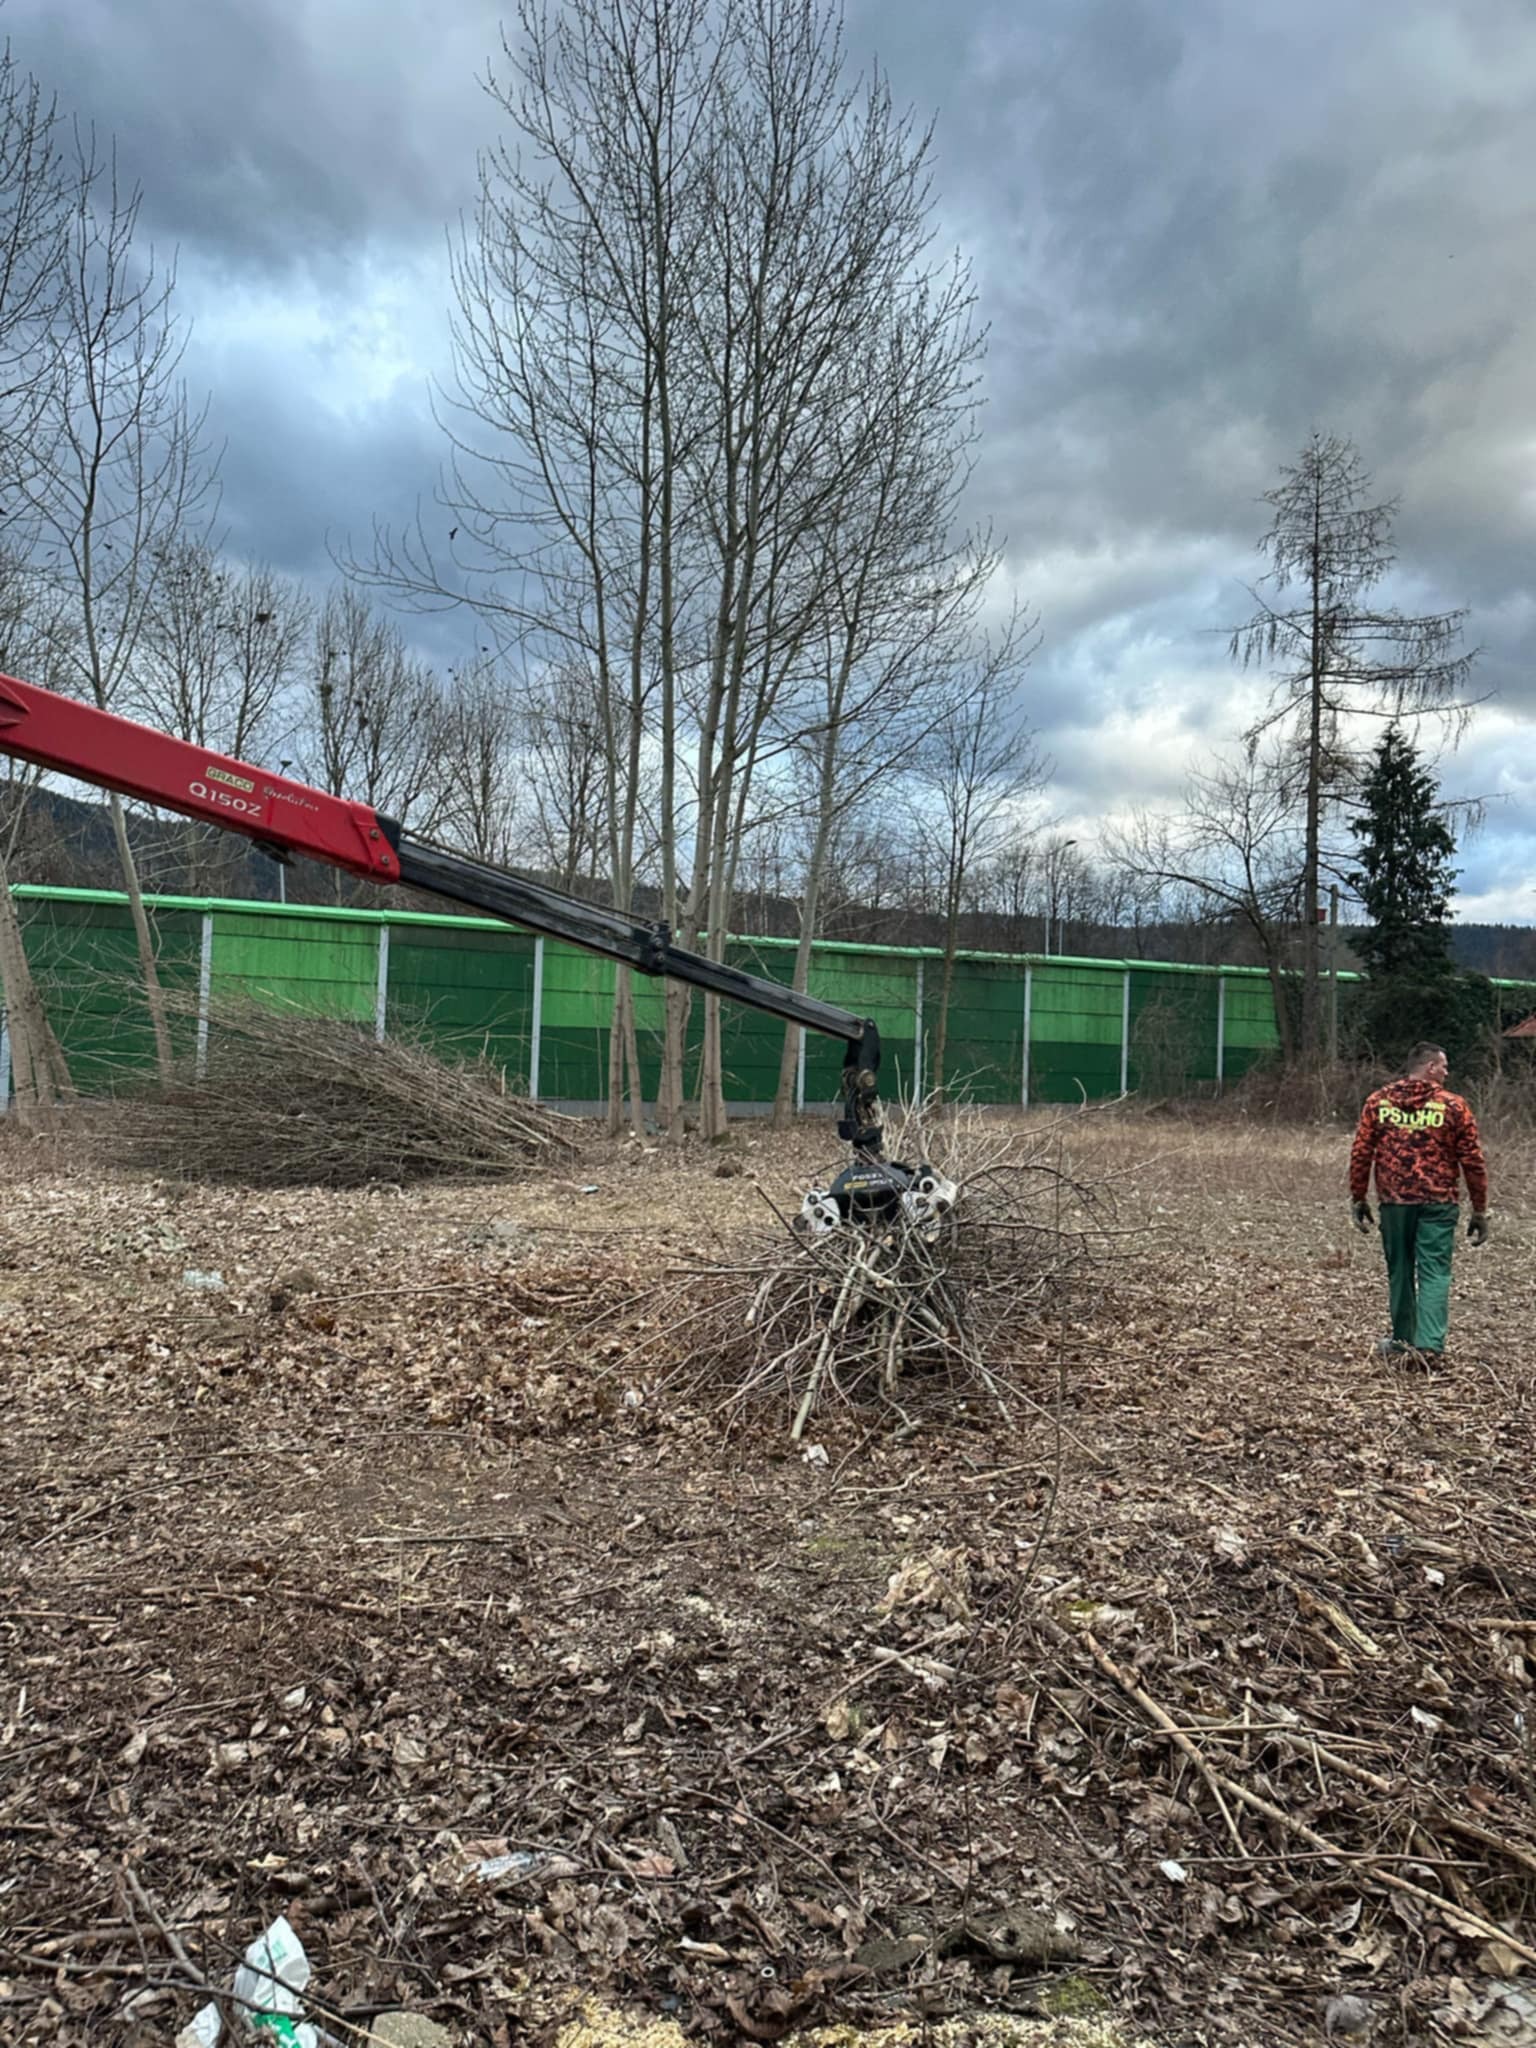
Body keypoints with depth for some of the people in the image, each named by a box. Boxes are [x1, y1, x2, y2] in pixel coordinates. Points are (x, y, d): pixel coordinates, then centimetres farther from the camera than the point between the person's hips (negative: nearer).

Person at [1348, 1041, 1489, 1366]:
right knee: (1434, 1274, 1)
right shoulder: (1454, 1107, -3)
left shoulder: (1378, 1102, 2)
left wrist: (1359, 1199, 10)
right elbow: (1473, 1162, -1)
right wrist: (1479, 1211, 6)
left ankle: (1402, 1341, 24)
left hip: (1393, 1202, 2)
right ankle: (1428, 1345, -9)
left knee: (1400, 1271, 14)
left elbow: (1360, 1154, 1)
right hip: (1437, 1204, -2)